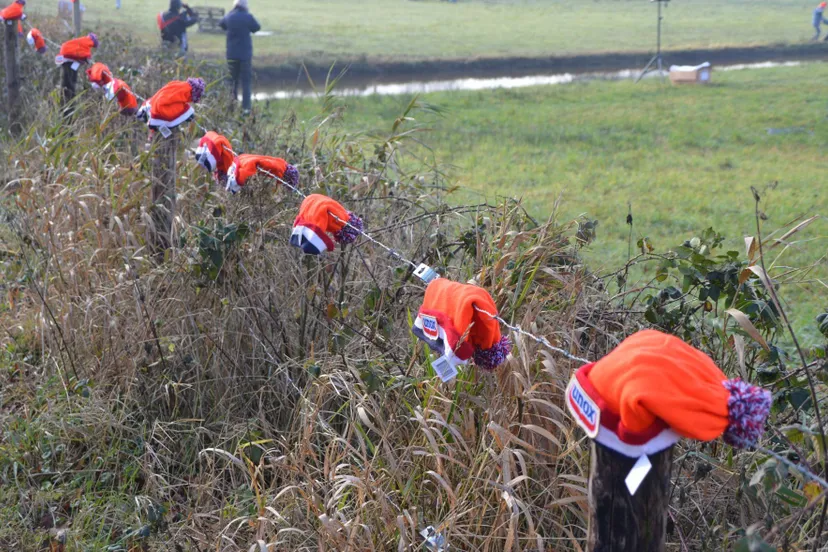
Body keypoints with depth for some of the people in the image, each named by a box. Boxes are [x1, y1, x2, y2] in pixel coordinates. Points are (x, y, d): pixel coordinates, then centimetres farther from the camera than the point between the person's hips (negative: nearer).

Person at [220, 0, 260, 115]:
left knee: (232, 80, 15)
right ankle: (246, 107, -6)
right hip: (245, 54, -3)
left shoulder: (228, 17, -1)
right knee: (246, 82, 0)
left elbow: (221, 25, 18)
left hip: (231, 54, 3)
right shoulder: (248, 17, -9)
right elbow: (257, 27, 5)